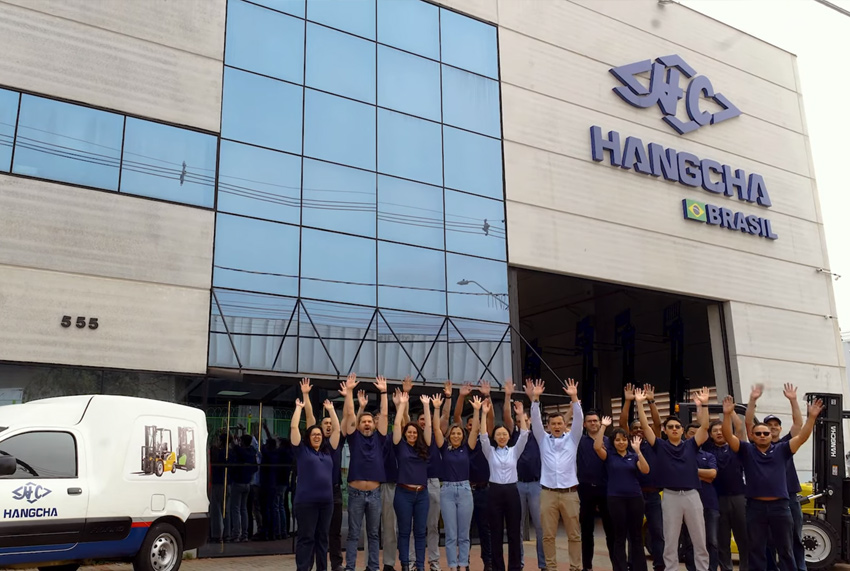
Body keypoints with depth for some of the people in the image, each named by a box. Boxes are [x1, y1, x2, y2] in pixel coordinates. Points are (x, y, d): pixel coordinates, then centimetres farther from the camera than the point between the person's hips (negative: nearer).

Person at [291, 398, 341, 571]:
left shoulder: (328, 451, 13)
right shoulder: (302, 450, 4)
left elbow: (336, 429, 15)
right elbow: (294, 427, -2)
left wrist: (330, 409, 18)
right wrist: (299, 407, 7)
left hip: (326, 501, 4)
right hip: (306, 501, -4)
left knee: (322, 537, 11)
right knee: (306, 537, 0)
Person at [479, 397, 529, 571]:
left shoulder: (514, 451, 8)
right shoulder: (490, 452, 5)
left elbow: (524, 435, -5)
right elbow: (483, 436, -9)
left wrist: (521, 415, -13)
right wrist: (484, 414, -17)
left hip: (511, 491, 1)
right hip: (495, 492, -1)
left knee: (514, 532, 4)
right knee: (496, 533, 4)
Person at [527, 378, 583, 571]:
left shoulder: (572, 439, 8)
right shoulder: (543, 440, 9)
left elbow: (578, 419, -4)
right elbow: (535, 421, -3)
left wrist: (574, 398, -17)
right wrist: (535, 399, -15)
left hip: (569, 493, 0)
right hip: (548, 493, 0)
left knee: (574, 534, 4)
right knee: (548, 535, 3)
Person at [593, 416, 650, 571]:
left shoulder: (634, 456, 8)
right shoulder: (609, 455, 3)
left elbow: (645, 470, -8)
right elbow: (597, 447, -17)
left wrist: (638, 450, -14)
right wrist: (603, 427, -17)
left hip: (635, 497, 2)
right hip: (615, 498, -2)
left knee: (637, 536, 7)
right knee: (619, 537, 3)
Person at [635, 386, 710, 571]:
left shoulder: (691, 445, 6)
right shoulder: (660, 446, 3)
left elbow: (704, 426, -3)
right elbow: (645, 426, -4)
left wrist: (703, 405, -13)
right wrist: (639, 403, -12)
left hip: (692, 495, 1)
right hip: (670, 496, -1)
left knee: (699, 539, 9)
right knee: (670, 541, 7)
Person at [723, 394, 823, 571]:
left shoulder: (781, 450, 5)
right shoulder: (746, 450, 3)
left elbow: (802, 437, -4)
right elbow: (728, 436, -10)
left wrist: (812, 417, -16)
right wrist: (727, 414, -24)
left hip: (780, 506, 1)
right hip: (755, 507, -1)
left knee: (785, 549, 11)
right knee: (756, 549, 8)